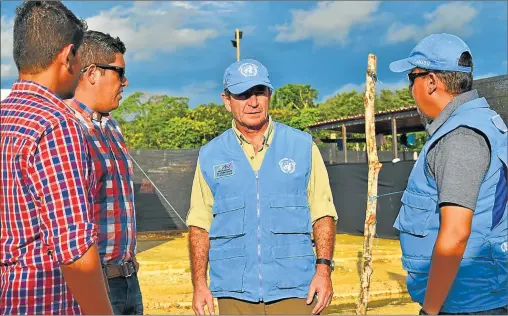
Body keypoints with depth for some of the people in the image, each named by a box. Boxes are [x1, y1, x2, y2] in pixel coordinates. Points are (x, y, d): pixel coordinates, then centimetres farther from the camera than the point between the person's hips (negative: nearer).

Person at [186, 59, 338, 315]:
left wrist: (324, 267, -7)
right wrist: (199, 283, -1)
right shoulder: (210, 156, 5)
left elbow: (322, 214, 3)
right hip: (234, 293, 1)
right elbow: (199, 224, 5)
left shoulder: (302, 146, 4)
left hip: (295, 289, -1)